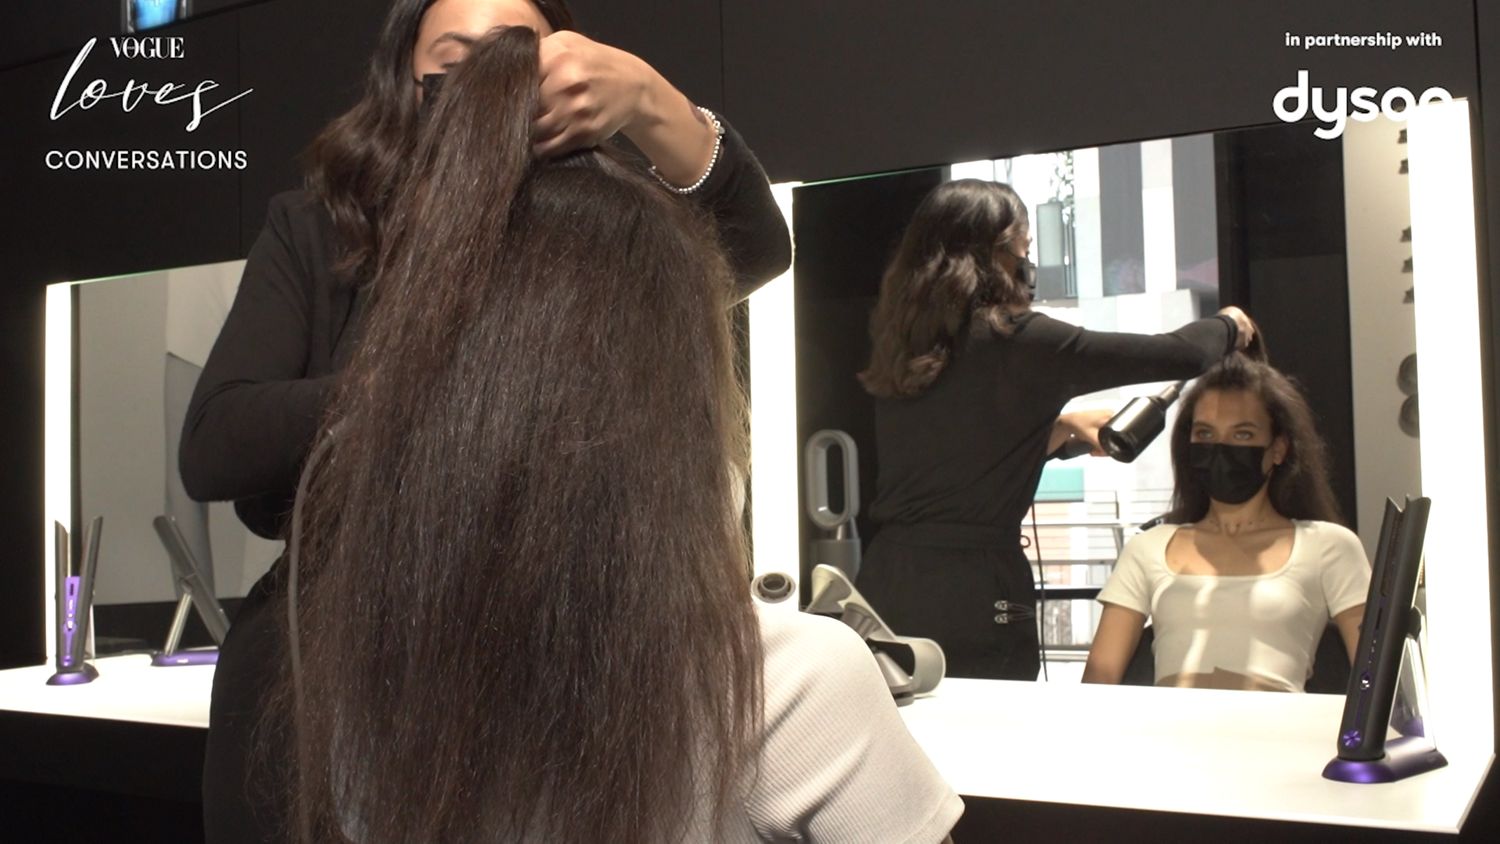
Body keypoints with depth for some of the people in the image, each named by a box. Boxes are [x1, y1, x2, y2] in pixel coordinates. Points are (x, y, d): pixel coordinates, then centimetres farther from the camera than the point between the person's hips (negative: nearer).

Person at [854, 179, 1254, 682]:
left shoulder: (900, 349, 8)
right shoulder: (1014, 339, -11)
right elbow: (1180, 355, -5)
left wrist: (1064, 426, 30)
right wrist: (1228, 326, 15)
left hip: (886, 583, 6)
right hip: (974, 596, -6)